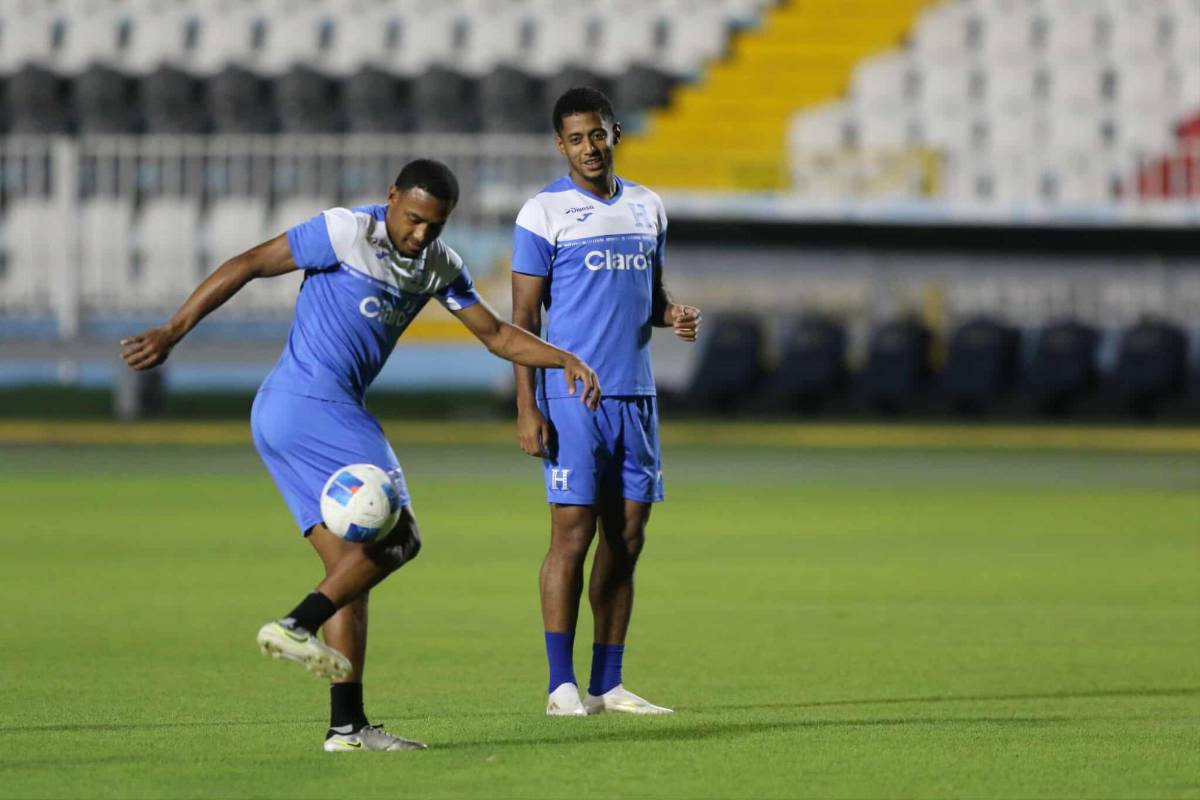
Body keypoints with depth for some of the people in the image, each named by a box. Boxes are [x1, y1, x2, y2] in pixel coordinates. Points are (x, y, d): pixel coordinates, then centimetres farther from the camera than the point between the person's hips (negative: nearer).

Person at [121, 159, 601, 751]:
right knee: (397, 534, -14)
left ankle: (347, 725, 2)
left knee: (355, 565, 4)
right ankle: (297, 626, -22)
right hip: (312, 404, -9)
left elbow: (496, 335, 22)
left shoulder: (439, 265, 15)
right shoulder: (347, 232, -10)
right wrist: (174, 331, -12)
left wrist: (564, 359, 6)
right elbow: (248, 264, -9)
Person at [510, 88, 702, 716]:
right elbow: (522, 318, -5)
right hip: (572, 397, -6)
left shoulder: (647, 208, 13)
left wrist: (674, 315, -1)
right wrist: (527, 409, -12)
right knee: (573, 534, -8)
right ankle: (562, 685, -4)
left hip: (635, 395, 6)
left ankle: (608, 684, 11)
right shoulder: (544, 213, -4)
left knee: (626, 538, 5)